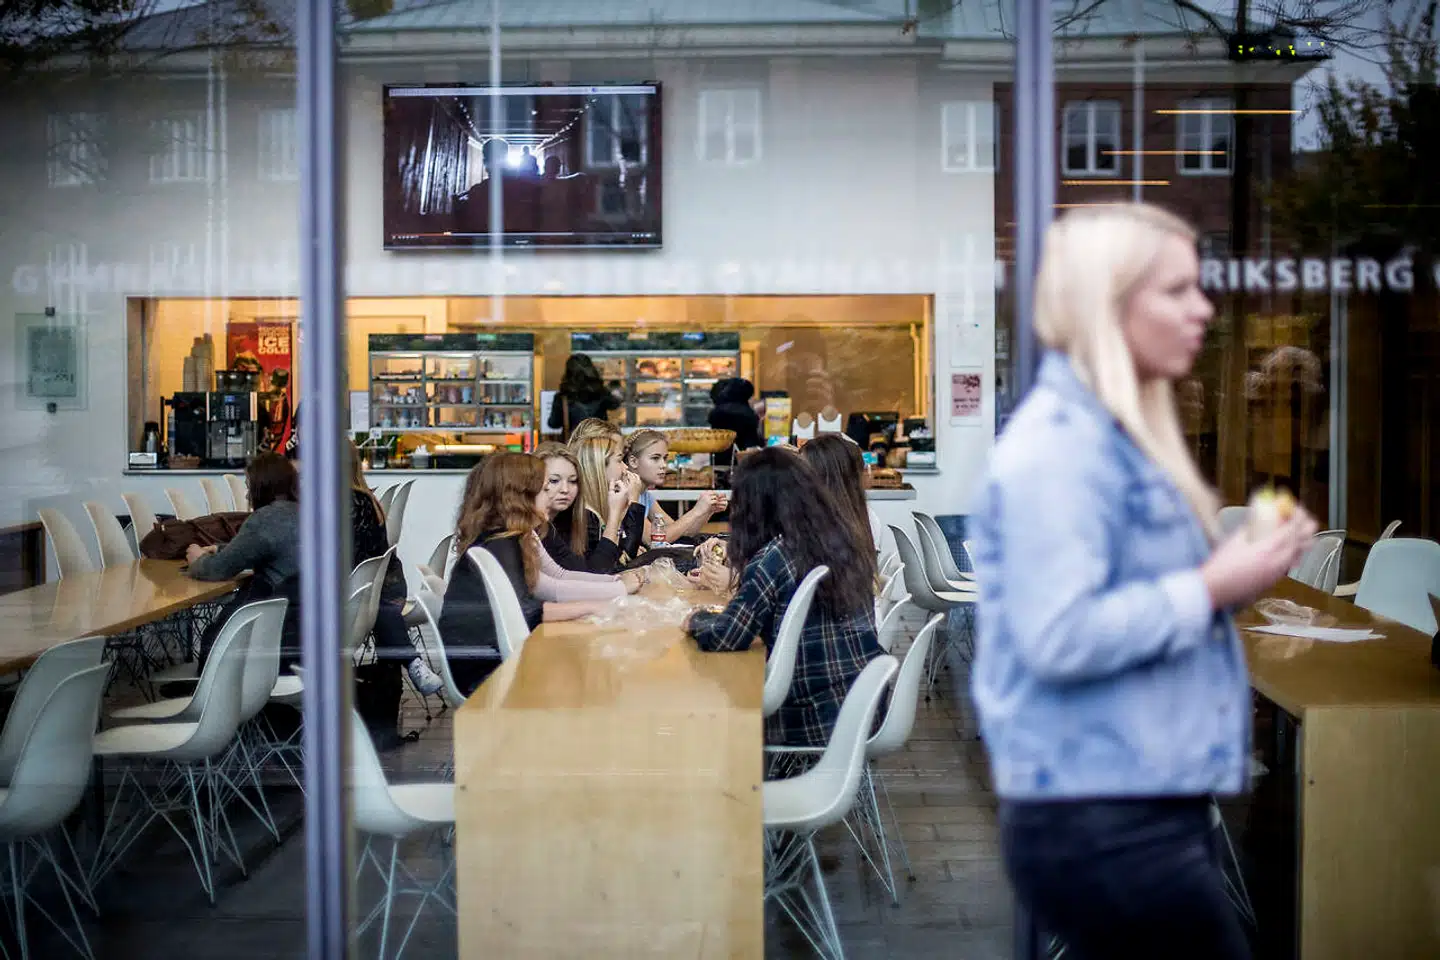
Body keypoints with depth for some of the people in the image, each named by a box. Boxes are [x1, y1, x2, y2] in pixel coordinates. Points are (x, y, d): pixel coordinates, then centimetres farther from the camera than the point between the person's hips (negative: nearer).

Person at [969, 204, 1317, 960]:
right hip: (1103, 827, -10)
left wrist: (1233, 565, 7)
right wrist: (1210, 589, -17)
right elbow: (1060, 637, -27)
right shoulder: (1060, 443, -18)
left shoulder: (1115, 435, 14)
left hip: (1144, 812, 10)